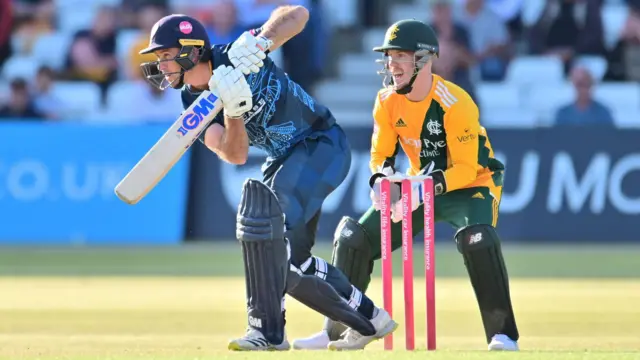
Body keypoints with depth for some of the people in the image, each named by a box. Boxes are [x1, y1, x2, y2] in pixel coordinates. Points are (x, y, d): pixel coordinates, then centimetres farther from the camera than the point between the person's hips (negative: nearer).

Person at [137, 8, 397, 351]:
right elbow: (235, 155, -18)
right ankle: (367, 319, 25)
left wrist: (260, 41, -39)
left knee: (262, 216, -27)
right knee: (287, 258, 8)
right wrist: (233, 111, -36)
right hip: (284, 160, 8)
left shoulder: (235, 56, -19)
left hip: (322, 144, -8)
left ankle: (268, 329, -24)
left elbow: (296, 14, -22)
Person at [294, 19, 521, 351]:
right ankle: (335, 331, 13)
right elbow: (381, 156, 1)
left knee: (477, 239, -36)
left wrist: (424, 189, -40)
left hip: (471, 186, -6)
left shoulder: (454, 103, -27)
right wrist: (380, 181, -22)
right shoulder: (387, 101, -9)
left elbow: (465, 169, -26)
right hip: (419, 186, 6)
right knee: (354, 237, -2)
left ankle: (503, 334, -26)